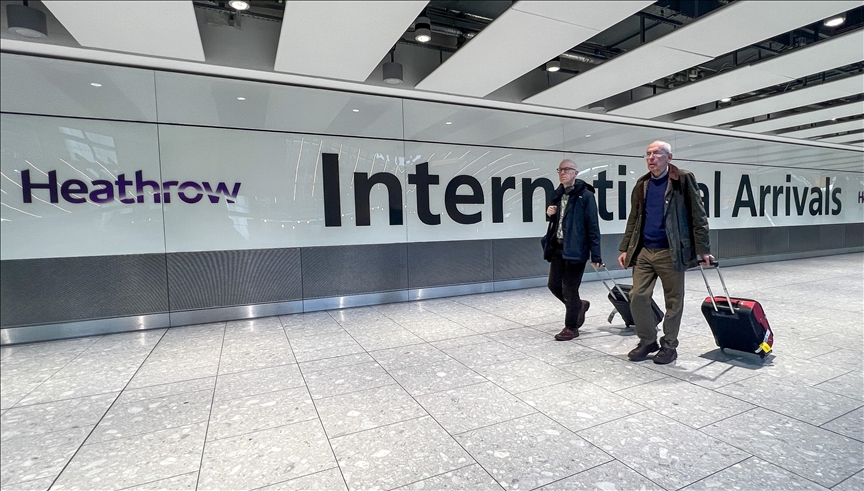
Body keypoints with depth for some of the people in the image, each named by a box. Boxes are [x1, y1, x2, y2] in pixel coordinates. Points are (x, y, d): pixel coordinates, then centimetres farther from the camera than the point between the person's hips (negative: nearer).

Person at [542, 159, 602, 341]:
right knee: (554, 285, 11)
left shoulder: (585, 195, -9)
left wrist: (595, 255, -15)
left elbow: (593, 226, -12)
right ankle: (579, 305, 37)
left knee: (569, 289, 0)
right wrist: (550, 214, -2)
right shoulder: (558, 194, 12)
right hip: (557, 247, 7)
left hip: (575, 249, -7)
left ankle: (571, 327, 18)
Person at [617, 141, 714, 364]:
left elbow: (698, 216, -3)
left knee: (673, 301, 6)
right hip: (643, 252, 4)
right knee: (637, 296, 2)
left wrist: (703, 249, -7)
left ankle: (669, 345, 22)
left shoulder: (683, 179, -2)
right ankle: (647, 341, 20)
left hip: (671, 252, -4)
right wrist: (625, 248, 10)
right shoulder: (642, 184, 12)